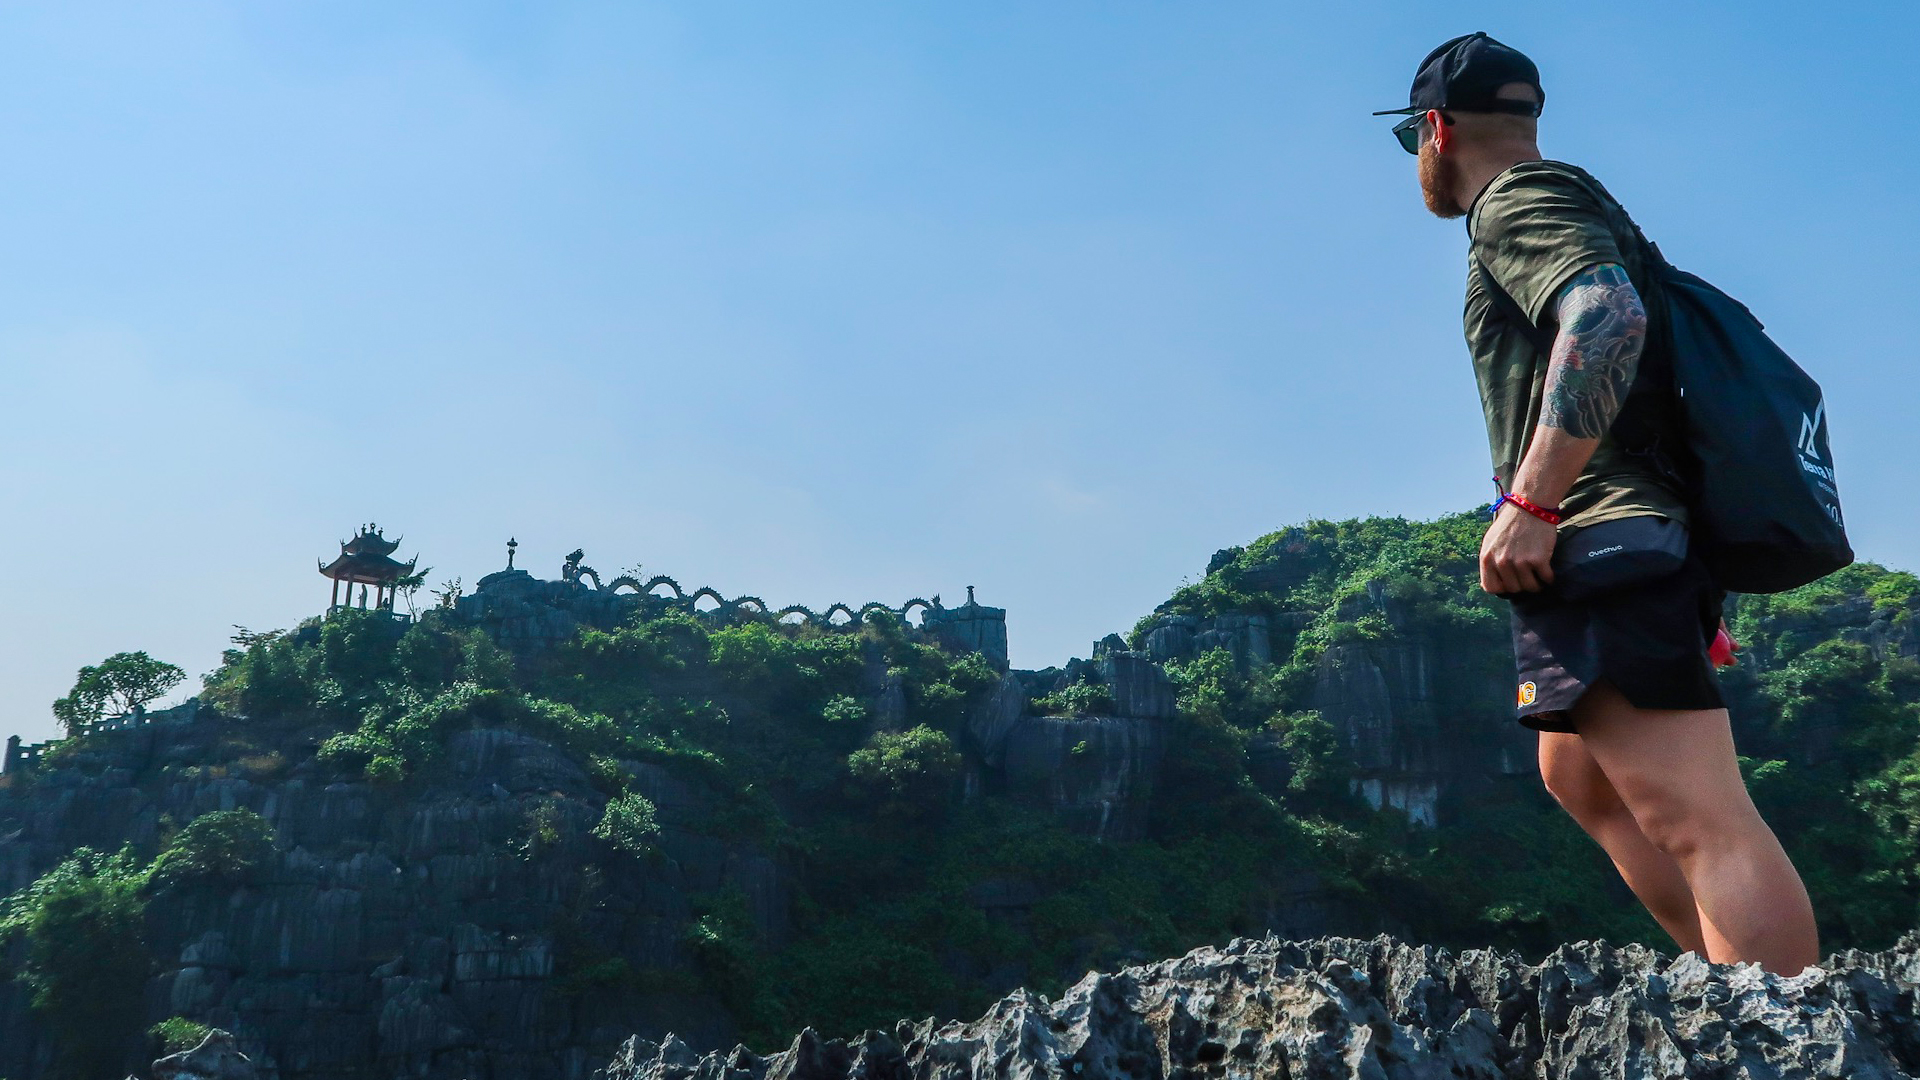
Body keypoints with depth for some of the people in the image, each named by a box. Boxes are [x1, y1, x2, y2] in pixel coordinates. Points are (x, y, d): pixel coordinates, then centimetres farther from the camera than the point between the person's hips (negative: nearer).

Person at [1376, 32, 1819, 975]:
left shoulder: (1519, 199, -5)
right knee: (1580, 779, 19)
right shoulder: (1568, 209, 27)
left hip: (1604, 545, -11)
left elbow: (1609, 318, -24)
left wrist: (1530, 504, -26)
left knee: (1693, 819, -17)